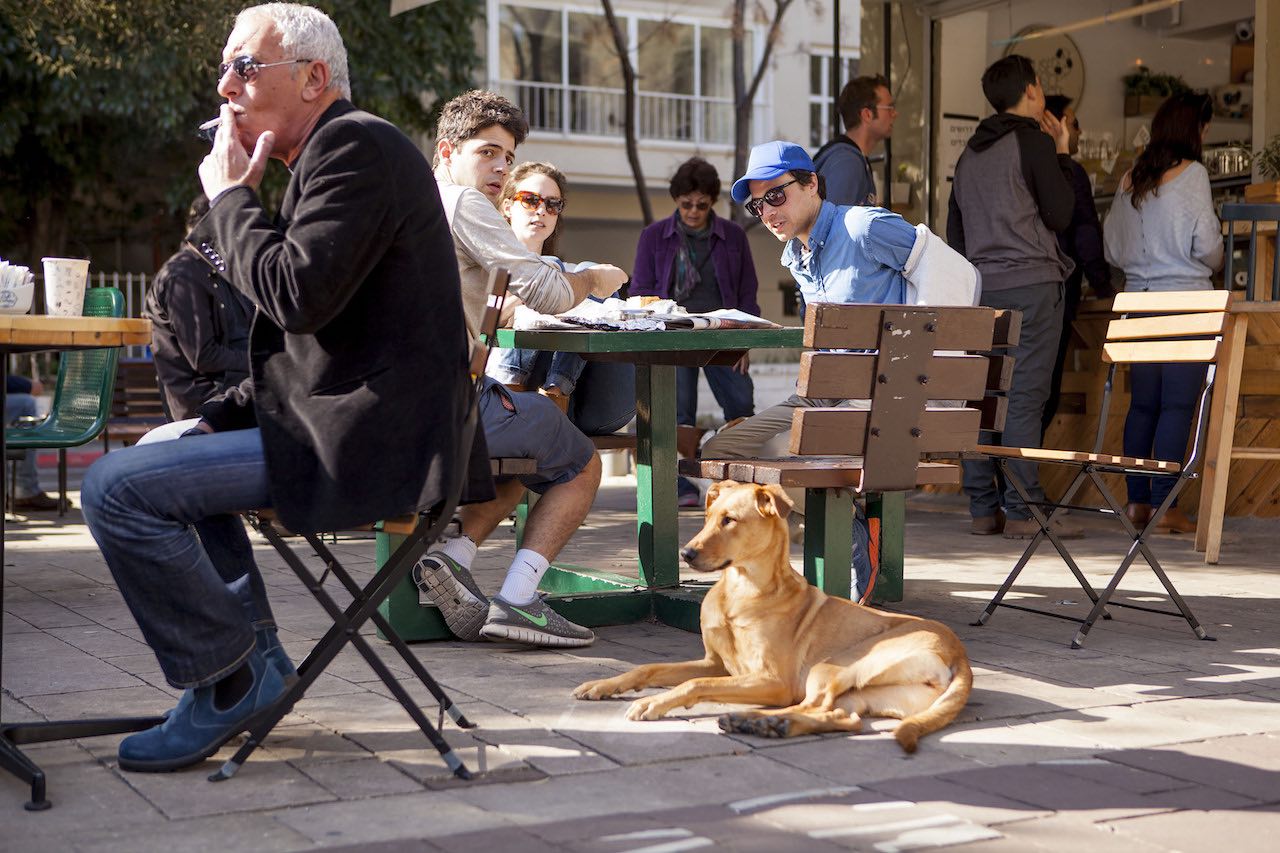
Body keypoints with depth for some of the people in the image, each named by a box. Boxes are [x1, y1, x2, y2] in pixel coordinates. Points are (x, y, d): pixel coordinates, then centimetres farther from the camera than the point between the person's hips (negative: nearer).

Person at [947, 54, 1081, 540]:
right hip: (1030, 285, -7)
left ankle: (982, 508, 7)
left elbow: (953, 228, 19)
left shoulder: (971, 151, 17)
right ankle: (1023, 511, -10)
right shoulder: (1034, 141, -4)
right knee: (1024, 397, -9)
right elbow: (1059, 215, -3)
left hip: (981, 286, 7)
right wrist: (1061, 156, 7)